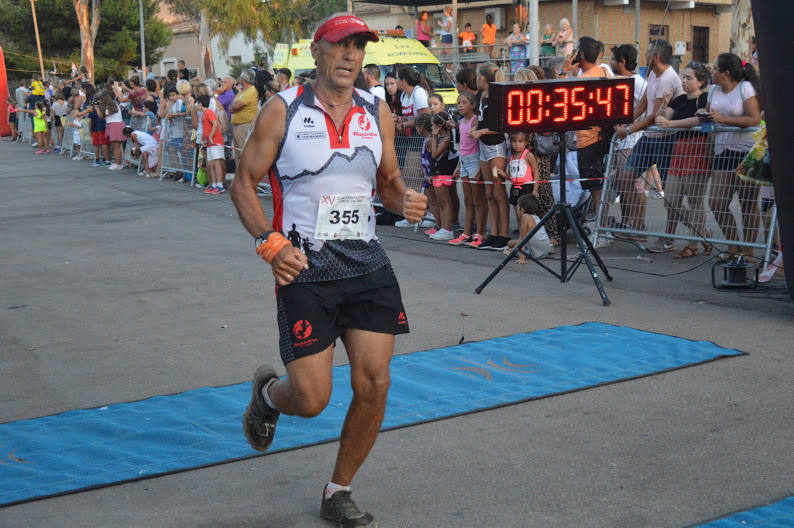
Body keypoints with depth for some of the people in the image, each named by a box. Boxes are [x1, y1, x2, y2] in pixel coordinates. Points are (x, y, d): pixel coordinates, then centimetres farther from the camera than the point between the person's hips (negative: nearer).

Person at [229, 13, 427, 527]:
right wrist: (270, 243, -15)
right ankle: (268, 393, 34)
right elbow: (244, 183, -1)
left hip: (368, 264, 4)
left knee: (374, 385, -2)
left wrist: (406, 200, -6)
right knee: (312, 399, -5)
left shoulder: (377, 111, 8)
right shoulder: (283, 110, -4)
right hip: (305, 269, -4)